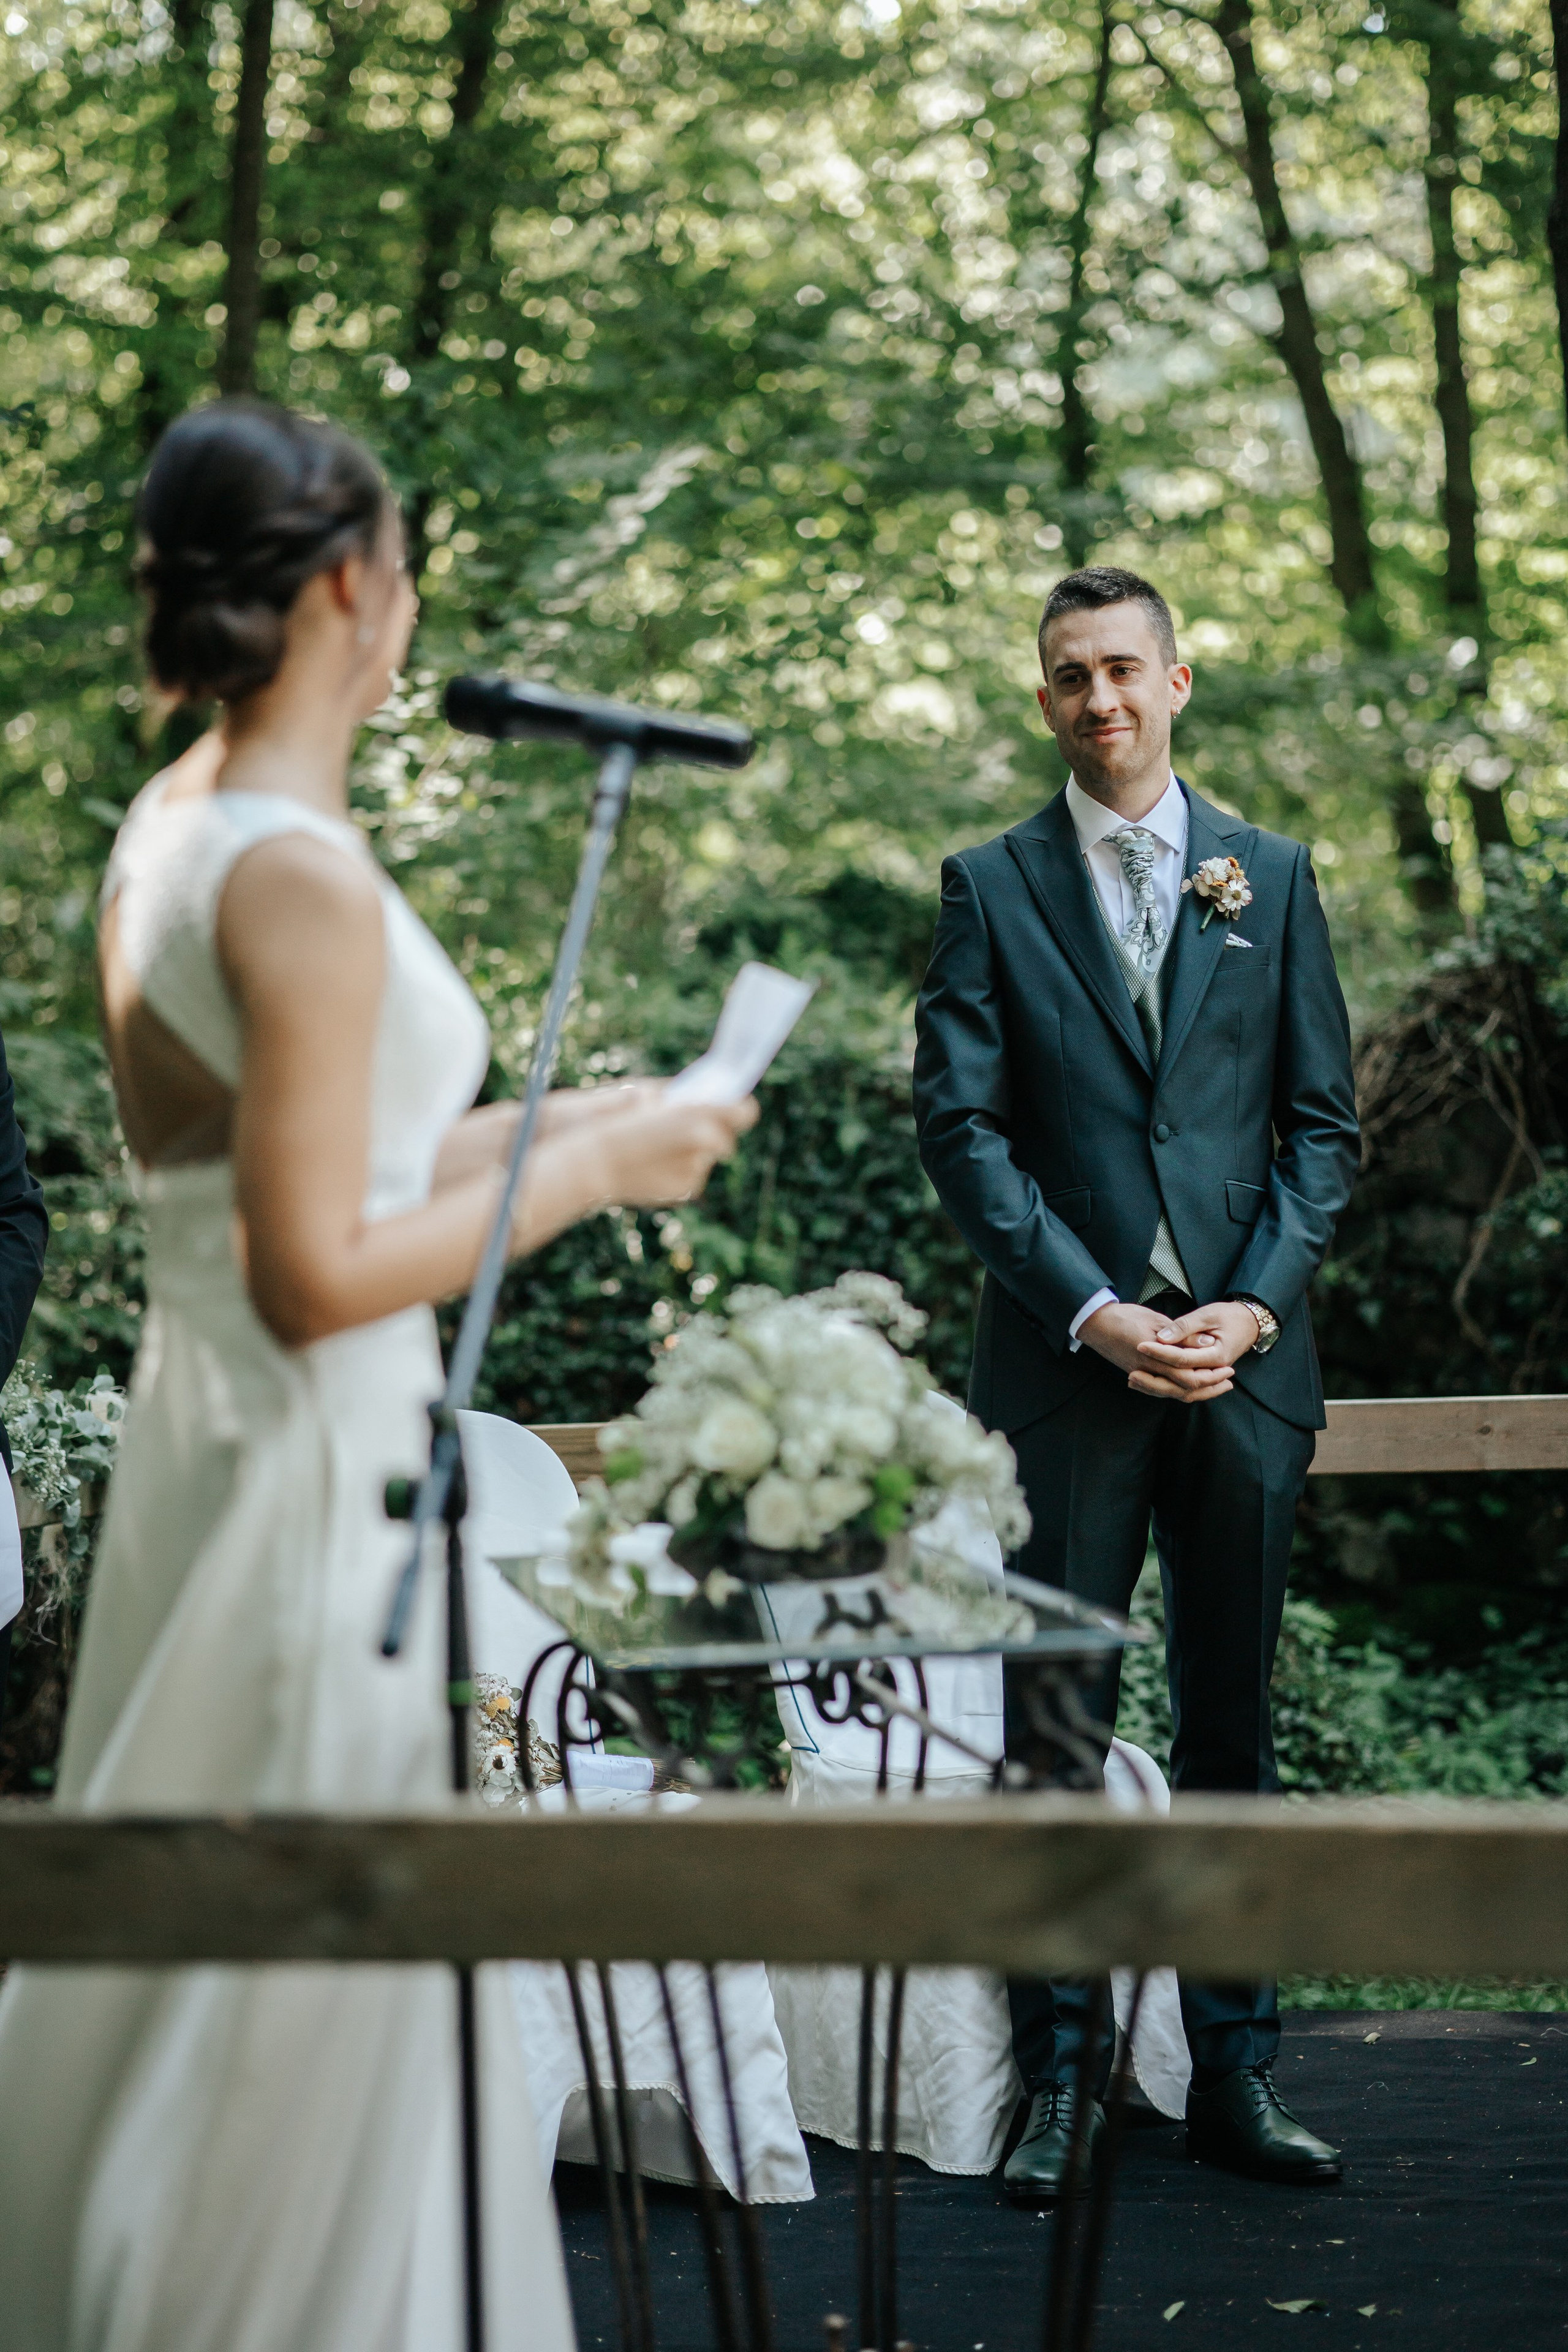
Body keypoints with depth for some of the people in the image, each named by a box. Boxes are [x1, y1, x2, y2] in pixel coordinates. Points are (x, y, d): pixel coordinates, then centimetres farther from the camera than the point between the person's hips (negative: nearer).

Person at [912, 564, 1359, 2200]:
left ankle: (1235, 2072, 16)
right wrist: (1092, 1310, -11)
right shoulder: (992, 887, 6)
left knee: (1230, 1728, 8)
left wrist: (1257, 1304, -7)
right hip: (1067, 1361, -2)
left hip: (1243, 1359, 2)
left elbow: (1322, 1122, 8)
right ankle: (1058, 2081, 8)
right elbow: (960, 1125, -1)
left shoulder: (1270, 876, 11)